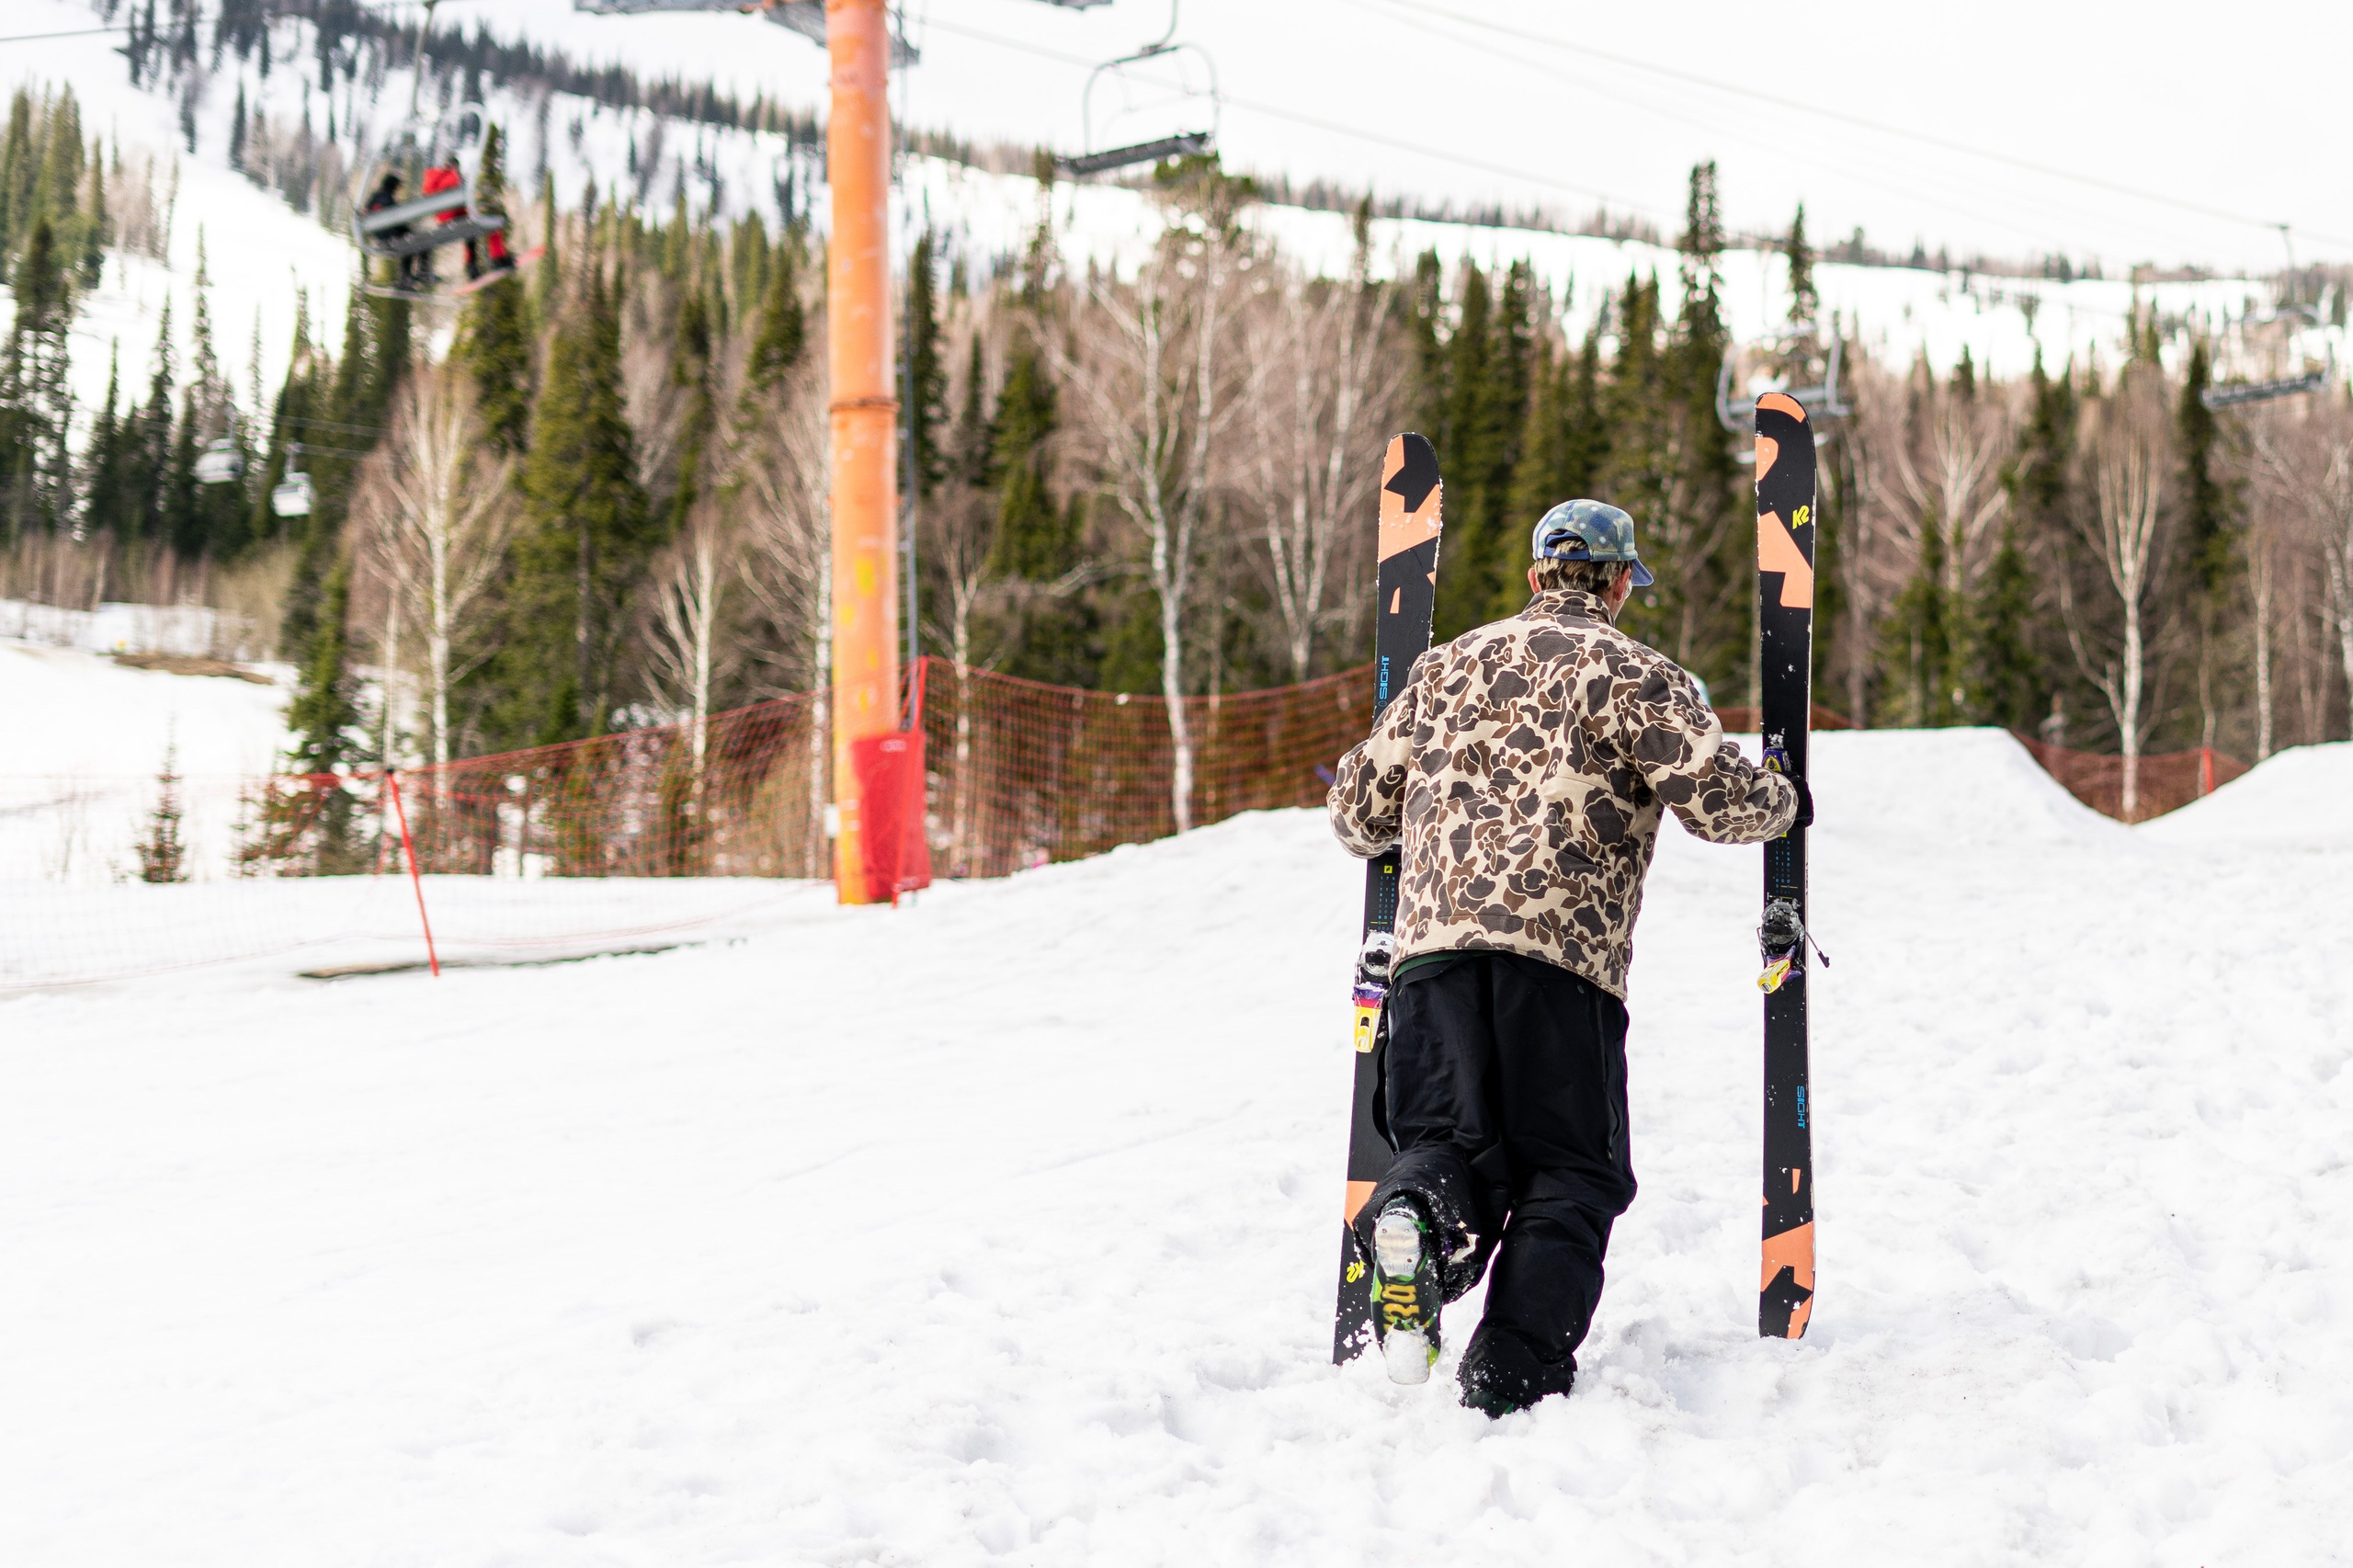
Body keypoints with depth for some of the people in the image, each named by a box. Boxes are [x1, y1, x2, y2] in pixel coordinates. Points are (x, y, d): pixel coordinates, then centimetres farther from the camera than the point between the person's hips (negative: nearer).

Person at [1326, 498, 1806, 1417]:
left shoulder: (1447, 667, 23)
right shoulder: (1629, 673, 8)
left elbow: (1357, 810, 25)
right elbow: (1717, 796, -3)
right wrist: (1784, 802, 19)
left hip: (1431, 940, 4)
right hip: (1564, 945, -4)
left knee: (1451, 1141, 10)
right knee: (1570, 1173, 5)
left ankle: (1418, 1218, -26)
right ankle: (1513, 1369, -13)